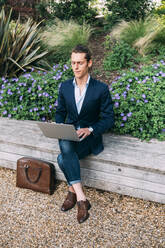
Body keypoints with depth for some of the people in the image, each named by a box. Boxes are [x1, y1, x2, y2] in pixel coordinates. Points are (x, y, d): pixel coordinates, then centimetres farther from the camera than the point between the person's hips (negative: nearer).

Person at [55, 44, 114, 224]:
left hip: (90, 137, -3)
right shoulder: (65, 87, 6)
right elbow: (60, 112, 15)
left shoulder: (101, 89, -6)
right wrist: (59, 126, -7)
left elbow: (108, 118, -5)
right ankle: (81, 198, -31)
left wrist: (90, 129, -22)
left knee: (63, 159, -31)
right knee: (65, 146, -34)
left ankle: (72, 191, -7)